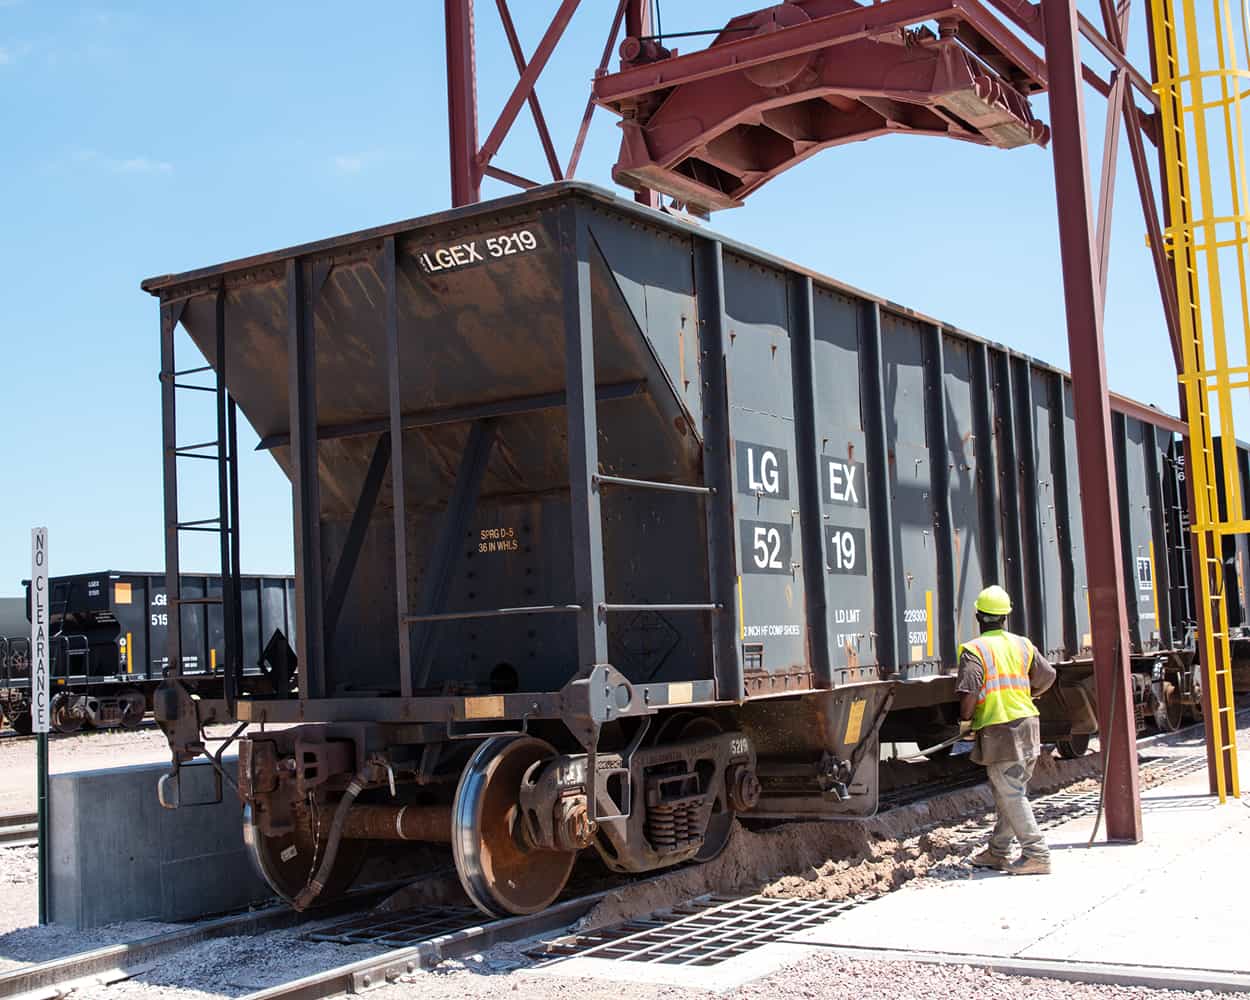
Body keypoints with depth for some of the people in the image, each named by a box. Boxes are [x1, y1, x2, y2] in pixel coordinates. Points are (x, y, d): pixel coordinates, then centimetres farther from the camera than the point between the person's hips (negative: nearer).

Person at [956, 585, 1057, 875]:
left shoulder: (974, 650, -9)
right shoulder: (1022, 645, 11)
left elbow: (968, 691, -18)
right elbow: (1047, 676, 17)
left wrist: (965, 722, -2)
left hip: (998, 729, -7)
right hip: (1026, 723, 7)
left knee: (1011, 795, -3)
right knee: (1008, 792, 15)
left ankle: (1037, 854, -5)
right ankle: (997, 852, 22)